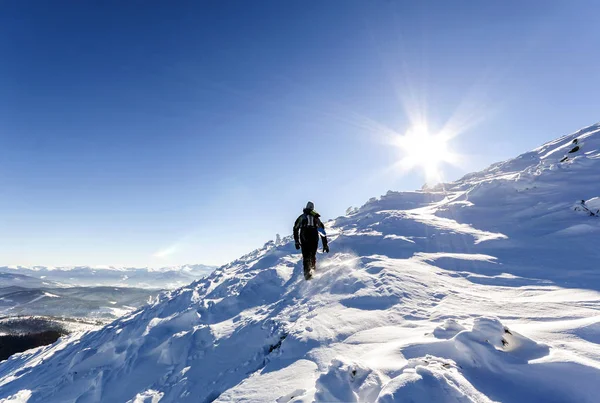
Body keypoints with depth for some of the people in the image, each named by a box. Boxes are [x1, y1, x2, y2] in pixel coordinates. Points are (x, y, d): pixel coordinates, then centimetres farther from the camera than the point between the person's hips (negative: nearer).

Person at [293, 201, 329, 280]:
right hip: (314, 237, 1)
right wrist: (325, 245, 21)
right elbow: (323, 231, 20)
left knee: (306, 256, -3)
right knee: (313, 255, 17)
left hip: (304, 238, -1)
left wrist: (297, 242, 13)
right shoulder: (316, 218, 24)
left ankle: (307, 271, -22)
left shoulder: (302, 217, 21)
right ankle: (313, 269, 5)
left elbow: (296, 229, 13)